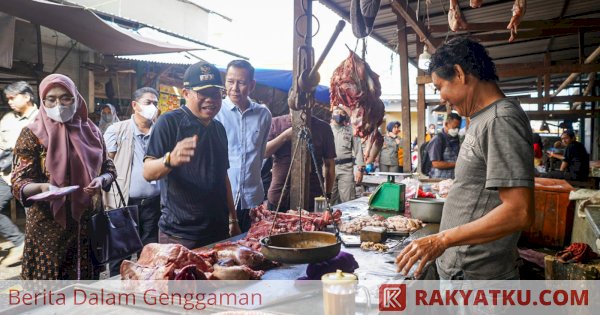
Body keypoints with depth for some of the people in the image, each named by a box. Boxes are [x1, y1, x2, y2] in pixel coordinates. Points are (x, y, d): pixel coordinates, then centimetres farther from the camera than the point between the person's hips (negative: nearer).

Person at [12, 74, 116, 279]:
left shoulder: (91, 131, 6)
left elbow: (109, 169, 13)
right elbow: (19, 183, -7)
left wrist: (101, 180, -9)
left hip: (88, 223, 3)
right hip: (48, 227, -3)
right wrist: (42, 187, -28)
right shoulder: (32, 134, -4)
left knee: (87, 282, 12)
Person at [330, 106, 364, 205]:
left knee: (348, 201, -3)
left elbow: (358, 150, 6)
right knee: (329, 200, 6)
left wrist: (359, 169, -3)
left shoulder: (351, 131, 9)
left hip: (346, 169, -1)